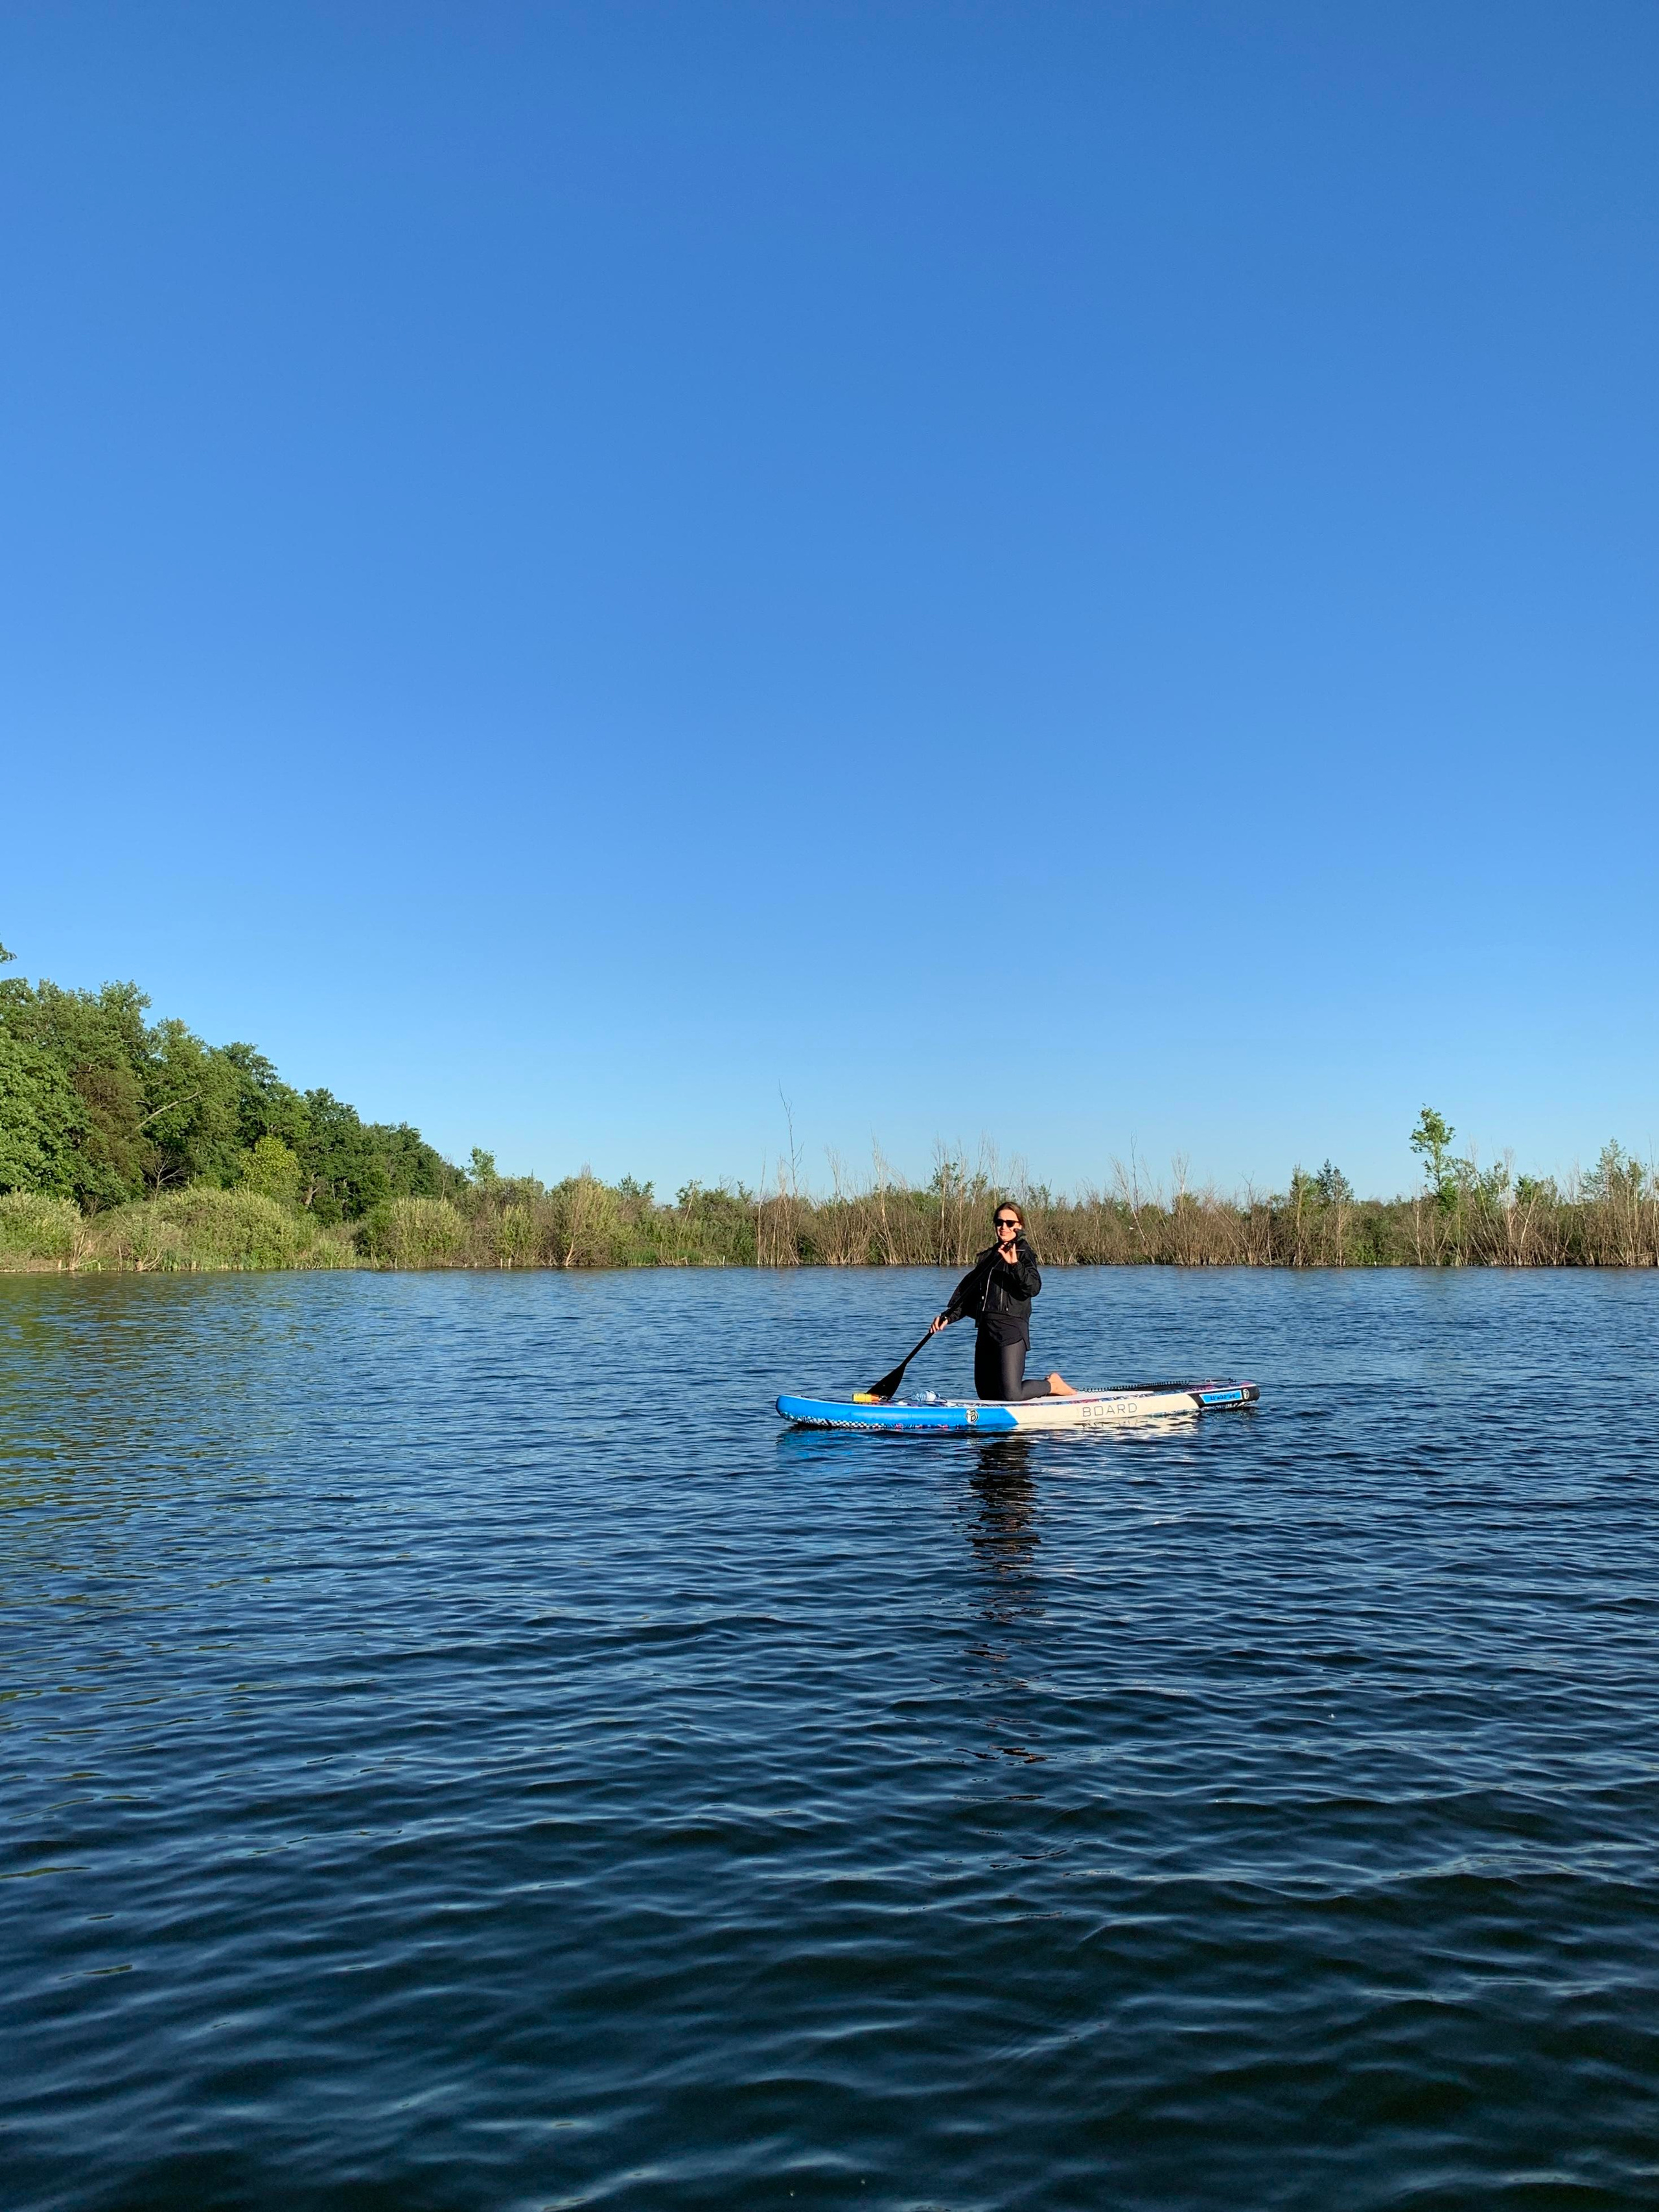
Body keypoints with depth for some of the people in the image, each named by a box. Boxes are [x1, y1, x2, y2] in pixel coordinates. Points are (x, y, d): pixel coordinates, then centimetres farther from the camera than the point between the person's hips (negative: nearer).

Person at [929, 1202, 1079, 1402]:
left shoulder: (1024, 1253, -3)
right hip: (986, 1330, 8)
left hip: (1012, 1330, -8)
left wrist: (1015, 1264, -33)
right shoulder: (988, 1256, 18)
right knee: (986, 1394, 11)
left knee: (1011, 1394, -14)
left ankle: (1053, 1386, 15)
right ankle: (1045, 1385, 28)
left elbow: (1033, 1288, -20)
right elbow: (968, 1294, 21)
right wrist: (948, 1317, 11)